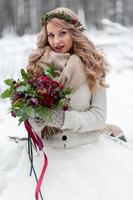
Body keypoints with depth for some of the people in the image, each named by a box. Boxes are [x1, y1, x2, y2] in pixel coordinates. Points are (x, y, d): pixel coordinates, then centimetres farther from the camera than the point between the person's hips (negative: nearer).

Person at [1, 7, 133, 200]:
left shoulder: (92, 67, 0)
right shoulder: (38, 65, 3)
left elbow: (99, 116, -4)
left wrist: (65, 119, -19)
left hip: (87, 148, 0)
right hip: (48, 151, 1)